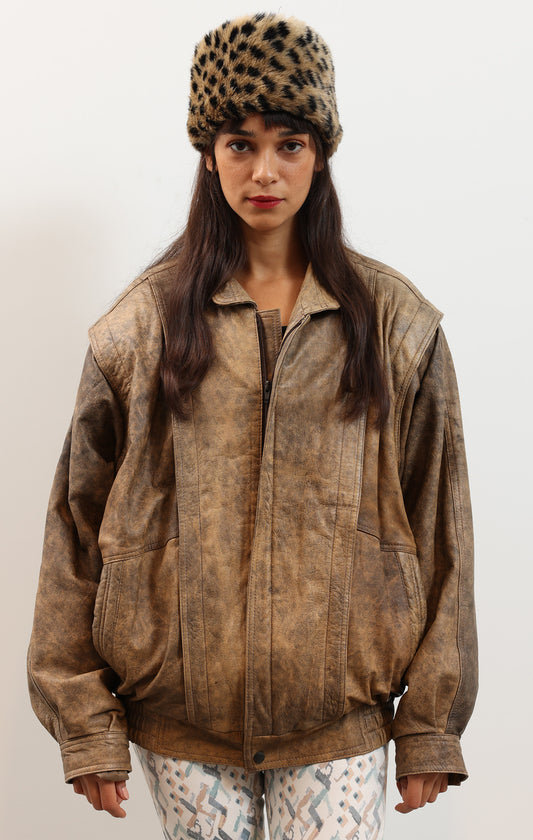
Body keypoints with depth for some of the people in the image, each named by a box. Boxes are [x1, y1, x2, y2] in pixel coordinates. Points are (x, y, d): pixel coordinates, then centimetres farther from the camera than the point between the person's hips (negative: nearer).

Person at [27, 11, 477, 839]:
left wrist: (432, 724, 2)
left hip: (341, 713, 0)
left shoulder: (396, 323, 0)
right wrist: (84, 721, -2)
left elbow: (437, 525, 2)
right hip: (182, 710, 0)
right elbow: (78, 521, 0)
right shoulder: (146, 322, -1)